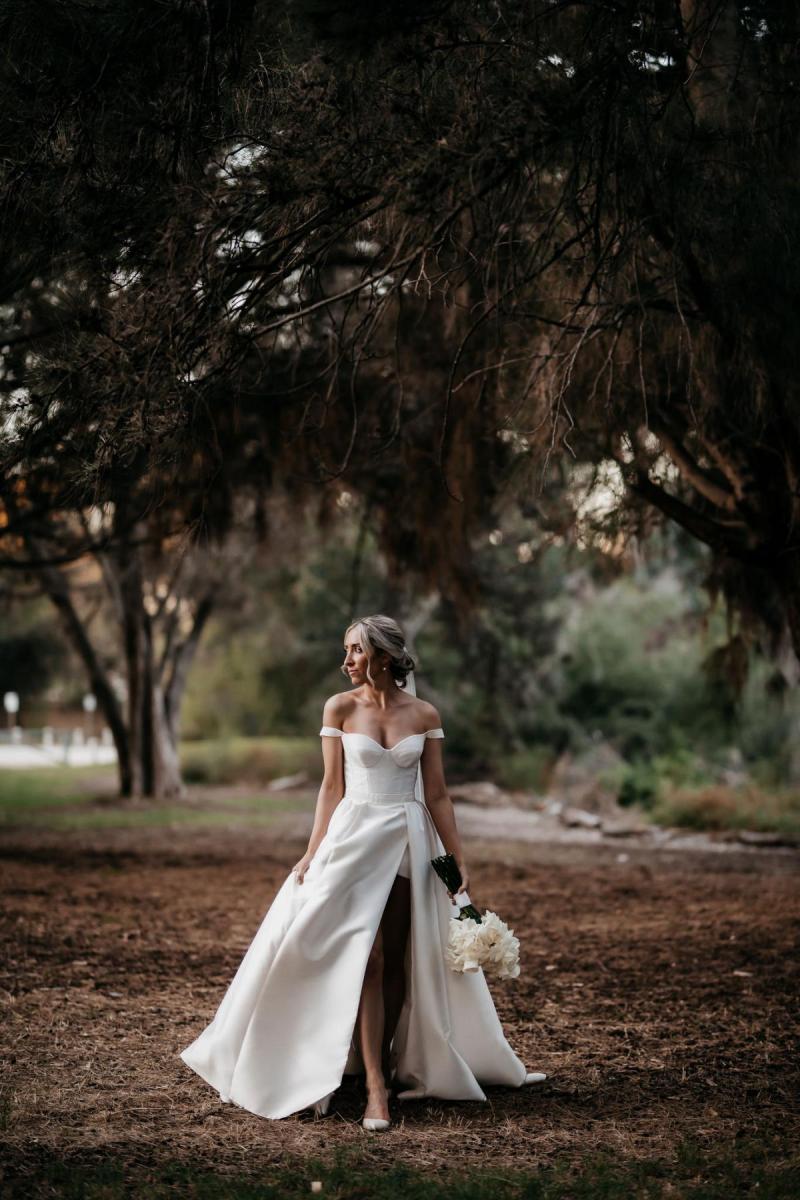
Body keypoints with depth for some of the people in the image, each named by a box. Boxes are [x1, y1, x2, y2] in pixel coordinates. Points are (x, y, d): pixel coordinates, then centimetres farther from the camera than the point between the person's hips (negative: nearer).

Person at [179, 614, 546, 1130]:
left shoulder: (424, 714, 3)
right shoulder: (340, 708, 0)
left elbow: (437, 794, 4)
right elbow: (332, 788, 2)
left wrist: (458, 859, 0)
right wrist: (312, 854, -3)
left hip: (410, 844, 2)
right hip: (355, 838, -2)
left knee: (397, 962, 5)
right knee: (367, 960, -9)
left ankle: (391, 1065, 19)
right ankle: (376, 1089, -8)